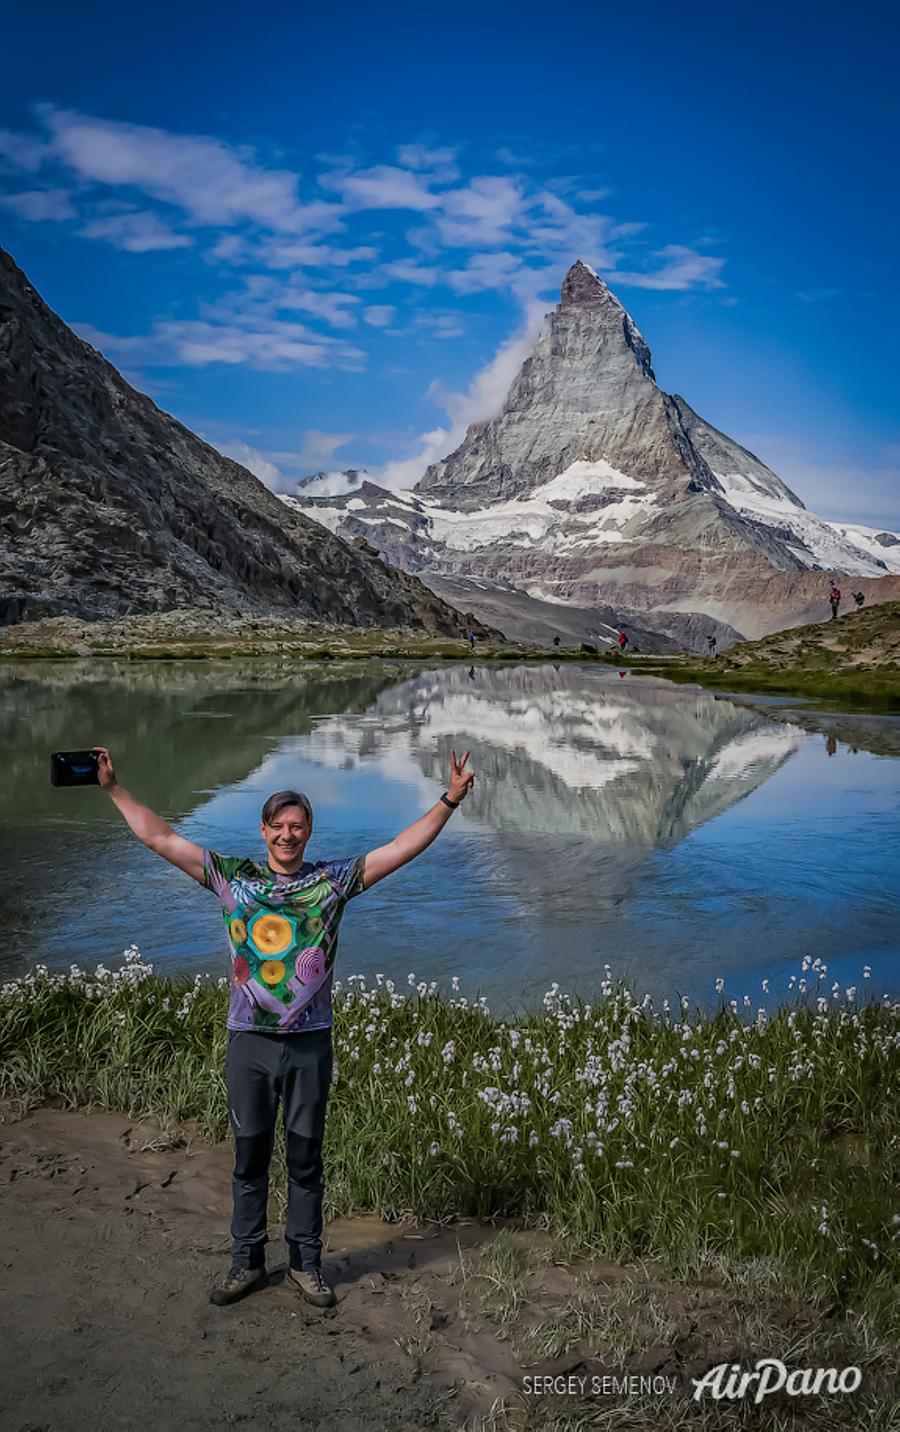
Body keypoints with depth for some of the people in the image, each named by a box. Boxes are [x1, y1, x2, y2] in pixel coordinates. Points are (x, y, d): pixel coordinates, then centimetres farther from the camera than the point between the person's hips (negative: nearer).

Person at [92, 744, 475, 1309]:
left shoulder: (333, 880, -1)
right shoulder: (233, 876, 0)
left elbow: (404, 847, -6)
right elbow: (160, 838, -1)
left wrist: (450, 800, -13)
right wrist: (113, 787, -3)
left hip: (309, 1042, 0)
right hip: (249, 1039, 1)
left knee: (306, 1157, 11)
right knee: (250, 1155, 13)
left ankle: (306, 1263, 27)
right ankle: (248, 1262, 29)